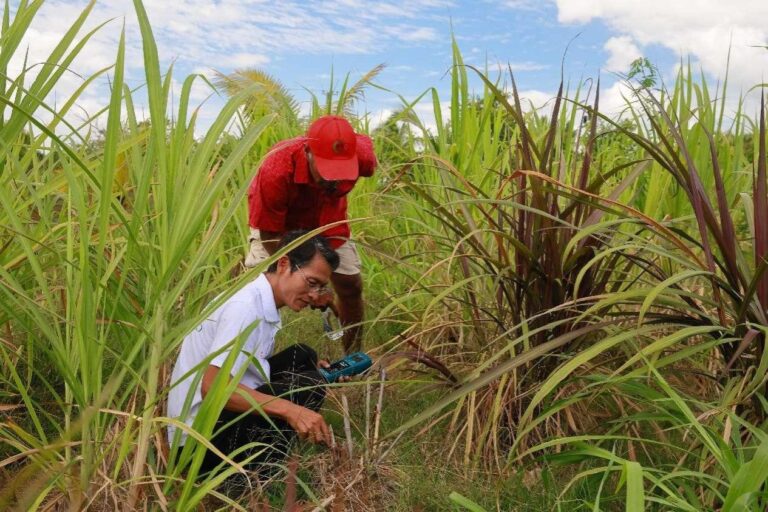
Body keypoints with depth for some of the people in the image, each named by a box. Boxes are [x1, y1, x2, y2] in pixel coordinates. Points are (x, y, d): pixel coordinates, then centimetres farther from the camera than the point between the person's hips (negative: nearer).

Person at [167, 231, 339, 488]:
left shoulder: (262, 304, 10)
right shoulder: (245, 305, -20)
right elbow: (212, 386, -29)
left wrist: (310, 370, 4)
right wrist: (289, 409, -35)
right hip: (199, 442, -10)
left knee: (302, 357, 5)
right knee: (308, 383, -18)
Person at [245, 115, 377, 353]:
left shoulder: (362, 156, -33)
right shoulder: (275, 170, -43)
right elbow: (269, 234, -31)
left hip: (326, 219, 3)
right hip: (277, 221, -3)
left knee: (351, 285, 1)